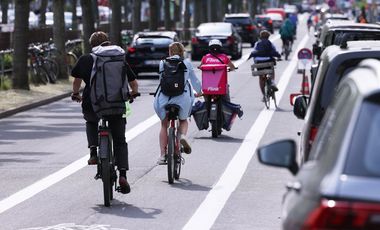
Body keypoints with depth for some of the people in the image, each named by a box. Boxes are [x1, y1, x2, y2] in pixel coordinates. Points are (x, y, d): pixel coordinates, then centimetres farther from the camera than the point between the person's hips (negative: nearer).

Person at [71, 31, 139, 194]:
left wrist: (75, 94, 37)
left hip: (91, 104, 0)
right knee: (120, 141, 14)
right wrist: (132, 94, 35)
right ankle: (122, 174, -4)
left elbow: (77, 81, 17)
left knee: (91, 122, 35)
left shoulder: (85, 60, 7)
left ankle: (93, 150, 11)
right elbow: (134, 84, 14)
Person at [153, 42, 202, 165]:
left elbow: (161, 79, 15)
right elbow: (194, 80, 19)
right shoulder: (187, 63, 10)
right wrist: (199, 91, 38)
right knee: (183, 120, 23)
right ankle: (183, 135, -10)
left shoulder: (162, 63, 8)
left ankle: (162, 154, 5)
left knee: (164, 125, 12)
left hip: (164, 96, 0)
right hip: (183, 96, 0)